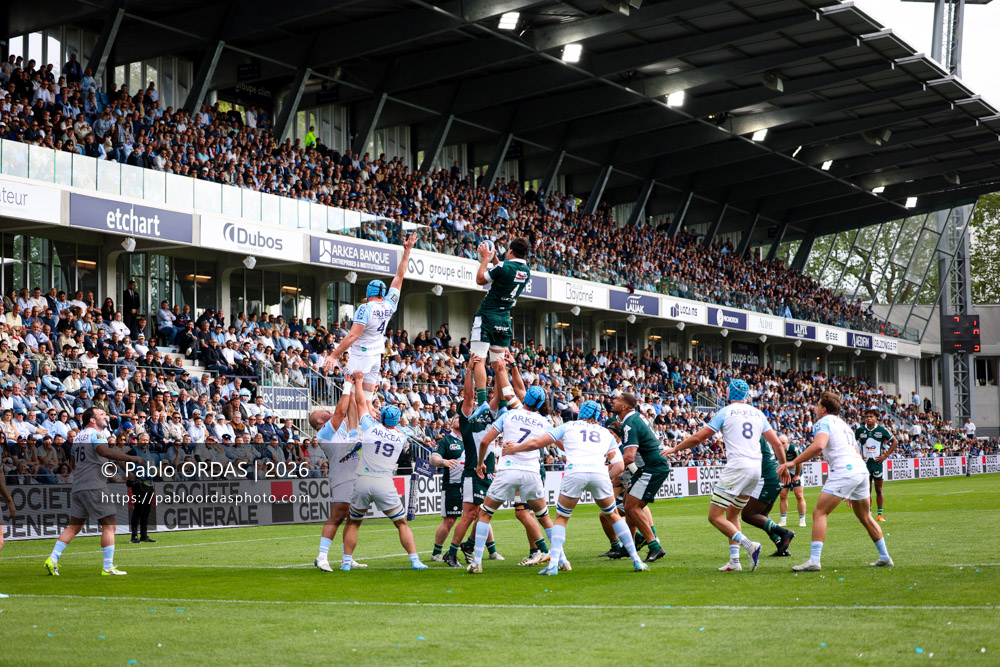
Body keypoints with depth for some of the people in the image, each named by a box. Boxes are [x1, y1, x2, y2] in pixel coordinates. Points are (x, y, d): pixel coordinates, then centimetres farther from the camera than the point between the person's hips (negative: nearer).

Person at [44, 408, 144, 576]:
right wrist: (131, 458, -31)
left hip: (77, 487, 8)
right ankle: (108, 567, -6)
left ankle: (52, 559, 7)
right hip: (95, 486, -8)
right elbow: (104, 451, -28)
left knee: (74, 526, 15)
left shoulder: (78, 436, 19)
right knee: (109, 526, -3)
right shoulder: (96, 434, -7)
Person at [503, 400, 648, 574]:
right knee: (613, 515, 22)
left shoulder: (568, 427, 24)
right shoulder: (606, 433, 29)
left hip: (575, 472, -2)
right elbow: (619, 466, 18)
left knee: (561, 518, 17)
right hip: (599, 473, 2)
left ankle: (553, 563, 1)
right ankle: (636, 560, 17)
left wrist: (513, 449, 35)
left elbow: (537, 443, 20)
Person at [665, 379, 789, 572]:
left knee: (715, 516, -4)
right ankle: (734, 561, 8)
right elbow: (777, 444, 15)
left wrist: (675, 449, 18)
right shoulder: (758, 413, 15)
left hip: (736, 468, -6)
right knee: (732, 515, 19)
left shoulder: (725, 412, 1)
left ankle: (749, 545, -21)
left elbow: (698, 438, 3)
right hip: (756, 469, 7)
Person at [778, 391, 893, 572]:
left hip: (843, 471, -8)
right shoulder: (844, 424, 27)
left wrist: (793, 462, -17)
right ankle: (885, 557, 26)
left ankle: (814, 560, -17)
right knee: (865, 517, 22)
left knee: (819, 513, -8)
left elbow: (818, 445, -19)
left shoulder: (824, 422, 1)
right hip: (861, 469, 9)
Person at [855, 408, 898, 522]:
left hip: (877, 462, -1)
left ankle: (880, 514, 9)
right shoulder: (860, 430, 2)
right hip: (865, 463, 1)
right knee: (867, 490, 2)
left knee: (878, 490, 3)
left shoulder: (882, 430, -2)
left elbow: (895, 442, 5)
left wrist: (886, 455, -2)